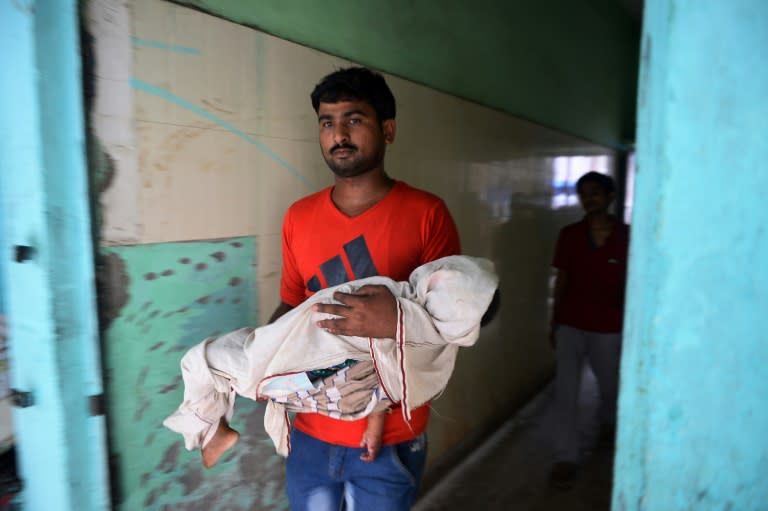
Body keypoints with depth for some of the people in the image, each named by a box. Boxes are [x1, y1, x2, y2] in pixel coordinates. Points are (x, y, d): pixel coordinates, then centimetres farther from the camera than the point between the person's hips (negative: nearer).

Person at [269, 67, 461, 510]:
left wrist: (401, 322, -28)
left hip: (392, 439, -3)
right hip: (311, 432, 4)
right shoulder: (299, 217, 1)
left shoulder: (426, 213, -11)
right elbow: (291, 305, 9)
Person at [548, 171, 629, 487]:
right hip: (570, 325, 0)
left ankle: (608, 426, 51)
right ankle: (566, 457, 12)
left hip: (607, 327, 0)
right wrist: (554, 323, 5)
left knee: (611, 387, 20)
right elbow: (561, 281, 3)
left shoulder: (626, 236, -6)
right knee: (566, 392, -1)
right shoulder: (569, 235, -2)